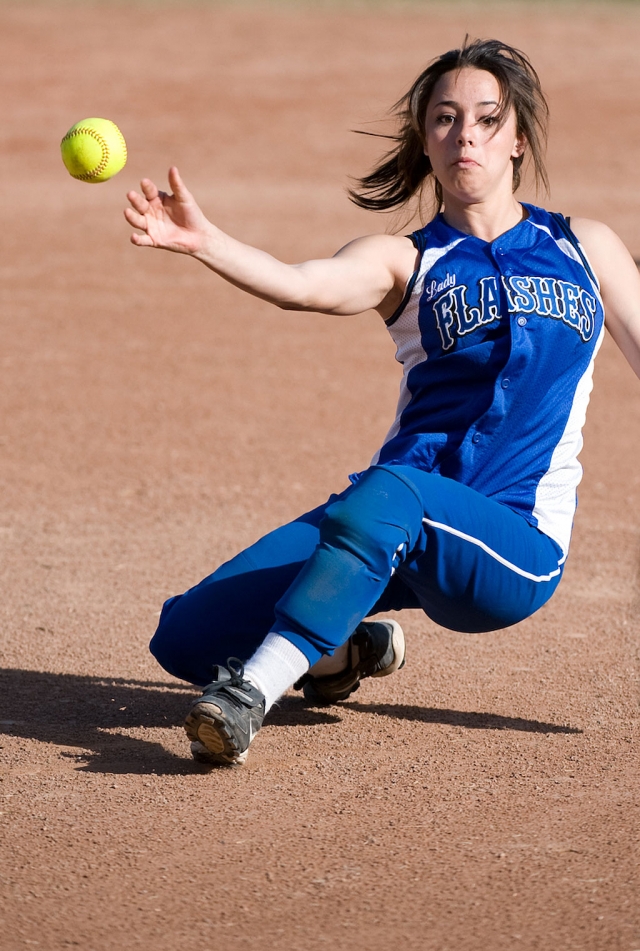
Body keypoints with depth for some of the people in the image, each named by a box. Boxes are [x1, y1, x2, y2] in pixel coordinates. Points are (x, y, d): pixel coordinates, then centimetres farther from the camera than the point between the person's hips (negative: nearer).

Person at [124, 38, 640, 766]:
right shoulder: (404, 262, 8)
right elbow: (299, 284, -12)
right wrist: (201, 242, -33)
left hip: (516, 551, -2)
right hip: (398, 539, 2)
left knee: (391, 489, -37)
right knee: (187, 637, -11)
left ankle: (249, 693, -43)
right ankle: (345, 649, 17)